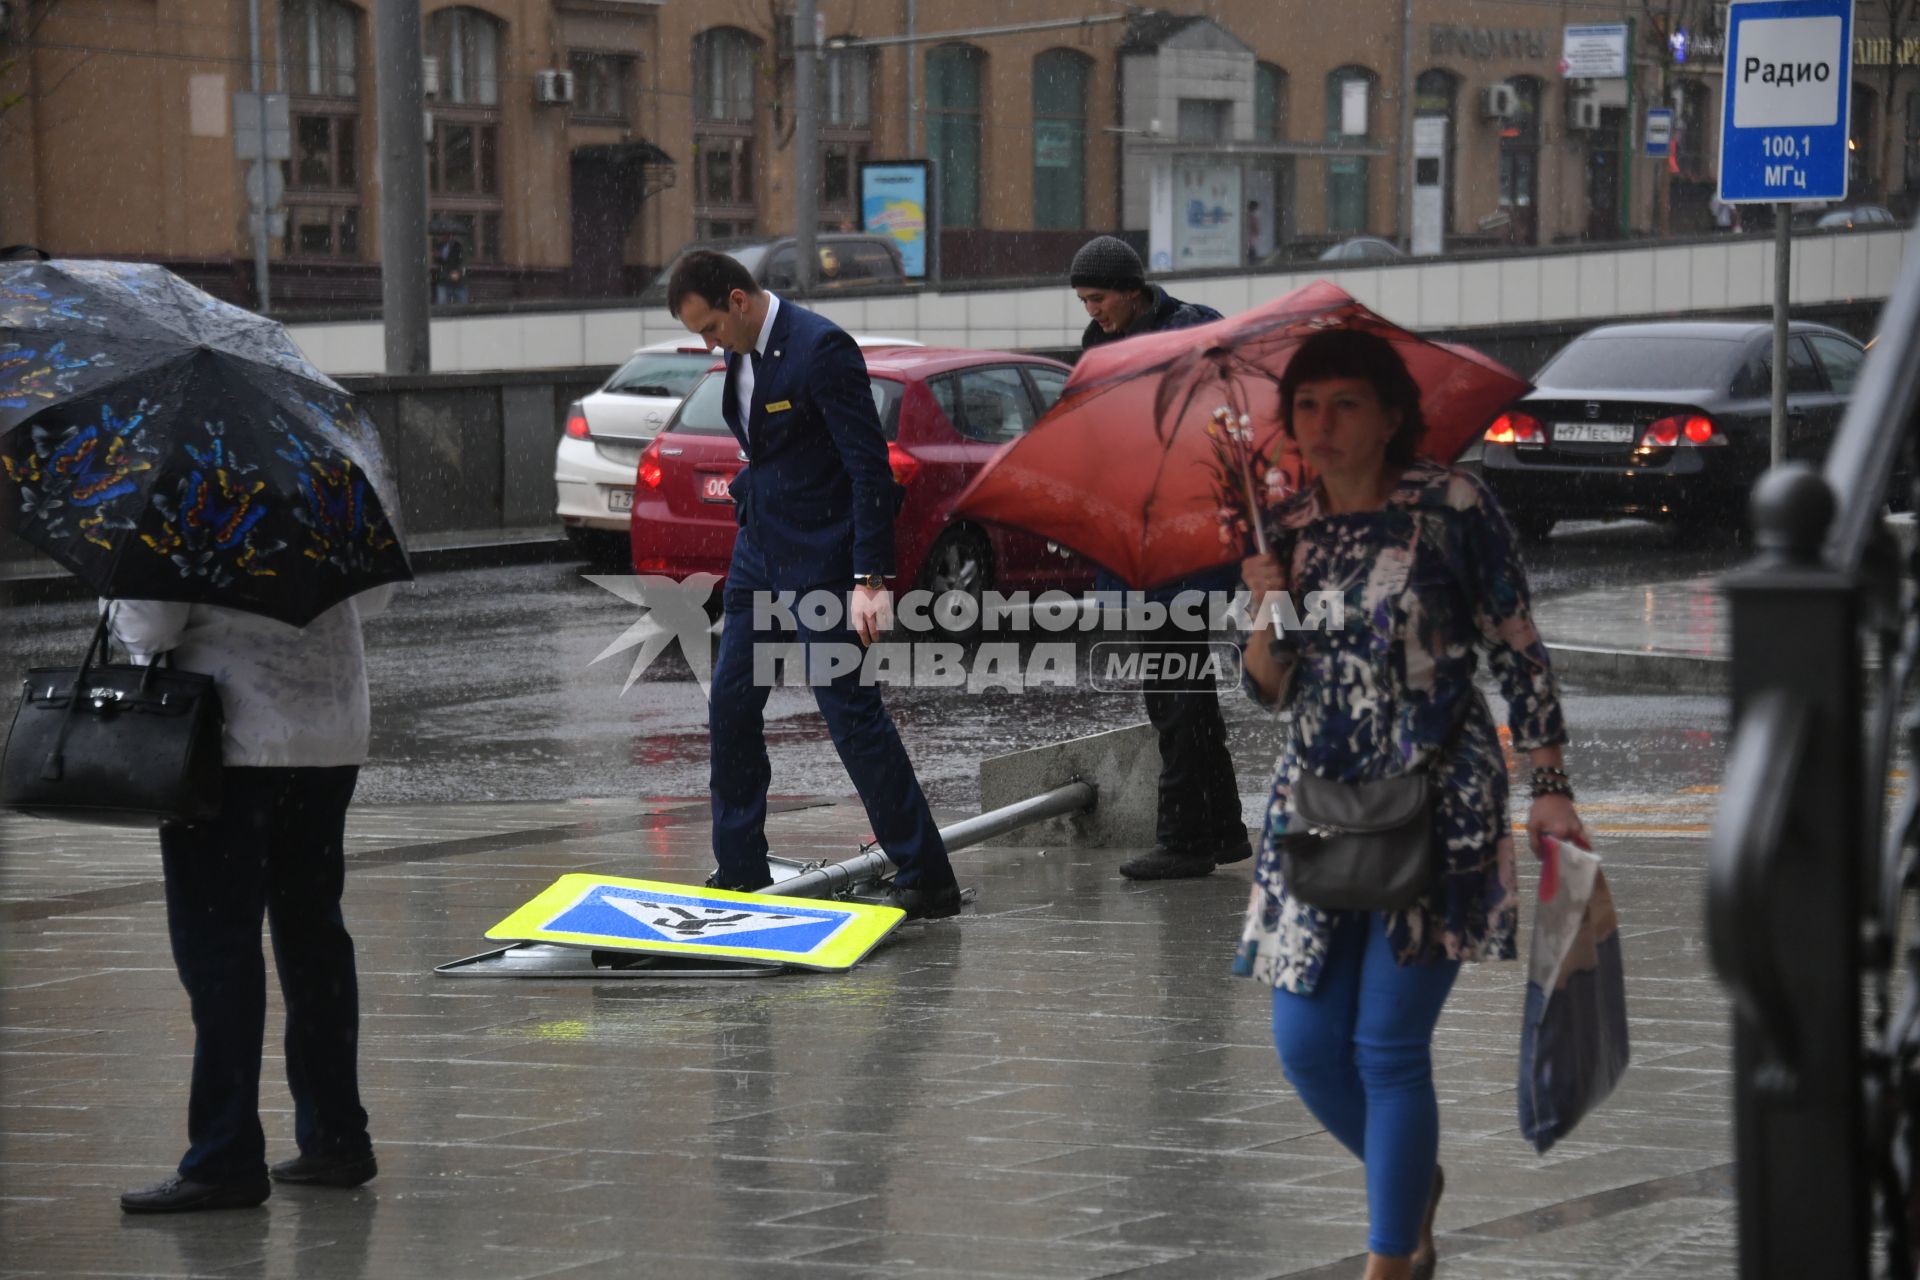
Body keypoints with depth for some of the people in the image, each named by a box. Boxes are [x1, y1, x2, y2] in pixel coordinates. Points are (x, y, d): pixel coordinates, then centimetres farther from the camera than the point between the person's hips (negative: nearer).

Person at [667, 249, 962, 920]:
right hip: (759, 550, 9)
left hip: (819, 557, -9)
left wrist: (870, 578, -23)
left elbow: (869, 464, -20)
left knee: (851, 711, -8)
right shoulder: (743, 351, 8)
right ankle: (740, 873, 21)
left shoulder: (821, 348, -19)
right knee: (730, 707, 10)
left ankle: (927, 881, -2)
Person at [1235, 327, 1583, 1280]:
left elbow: (1517, 651, -2)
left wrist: (1550, 788, -5)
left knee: (1389, 1043, -9)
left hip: (1438, 803, -5)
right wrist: (1266, 616, -9)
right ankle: (1413, 1182, 32)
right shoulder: (1285, 533, 7)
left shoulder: (1451, 507, -5)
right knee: (1305, 1041, 3)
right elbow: (1270, 692, 10)